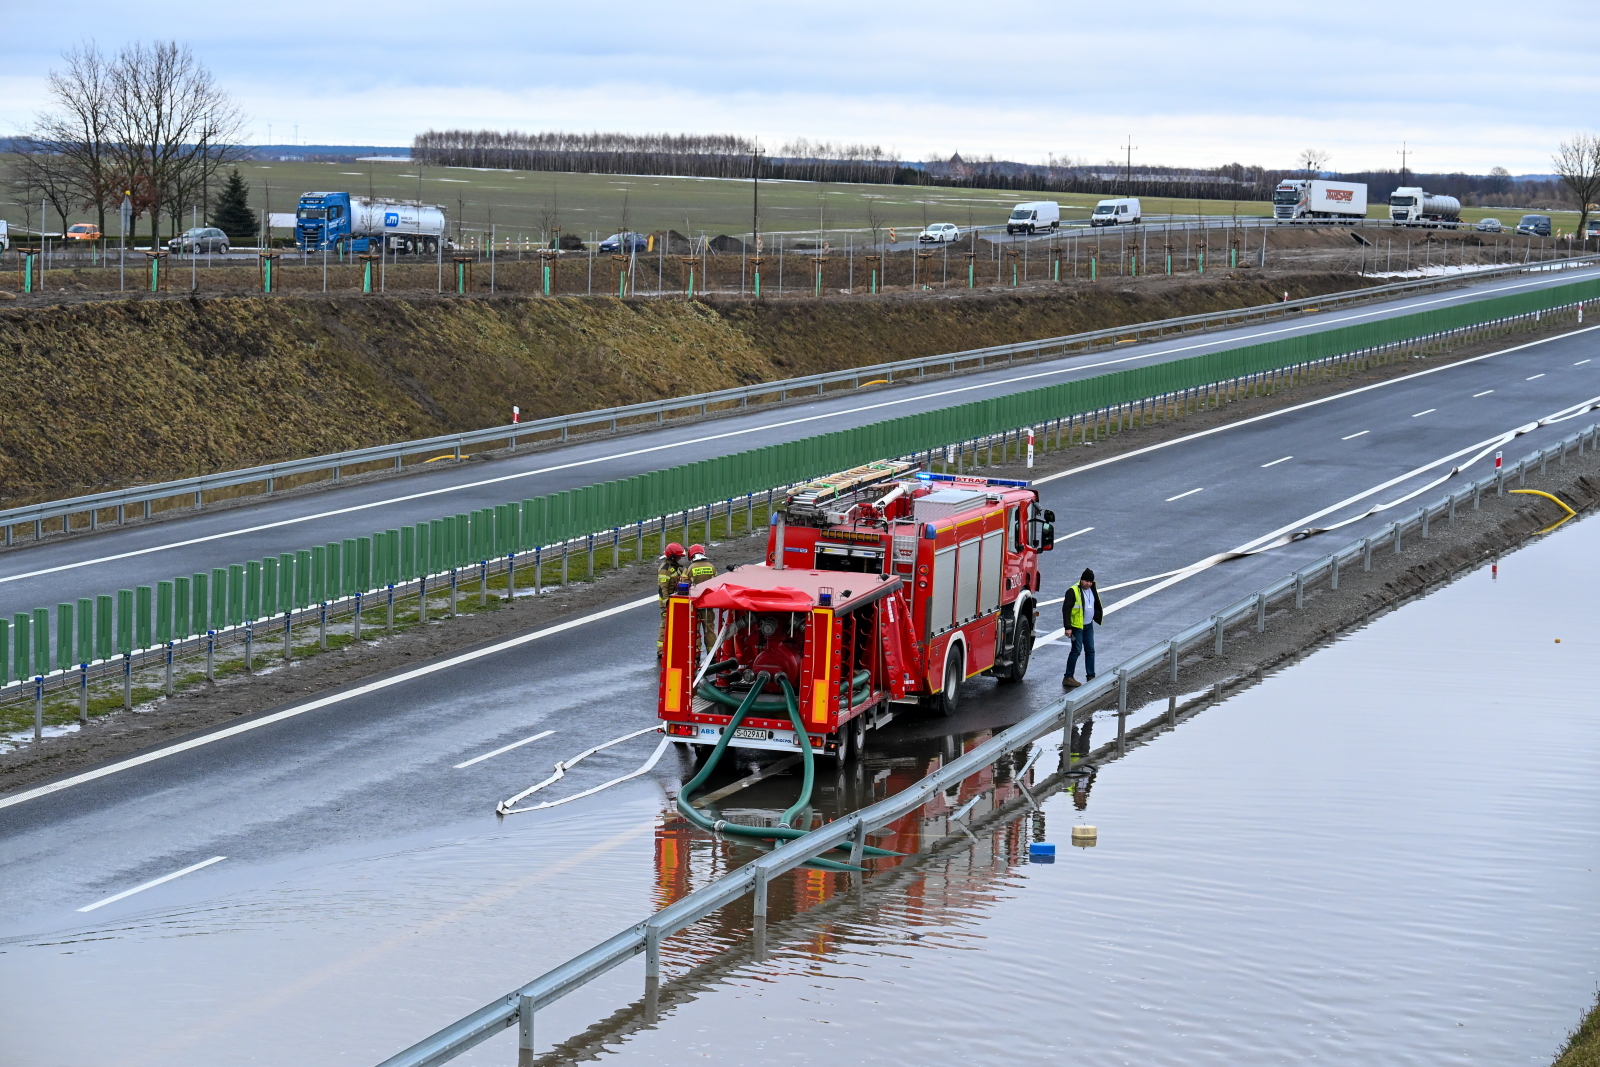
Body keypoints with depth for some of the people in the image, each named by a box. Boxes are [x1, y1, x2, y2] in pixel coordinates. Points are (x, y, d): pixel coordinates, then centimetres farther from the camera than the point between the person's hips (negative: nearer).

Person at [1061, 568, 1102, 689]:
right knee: (1076, 650, -9)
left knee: (1090, 650, 8)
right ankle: (1068, 677, -3)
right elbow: (1066, 609, -16)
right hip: (1077, 626, -8)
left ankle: (1091, 676, 15)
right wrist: (1068, 627, -20)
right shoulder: (1073, 591, -14)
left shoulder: (1091, 590, 11)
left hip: (1089, 626, 8)